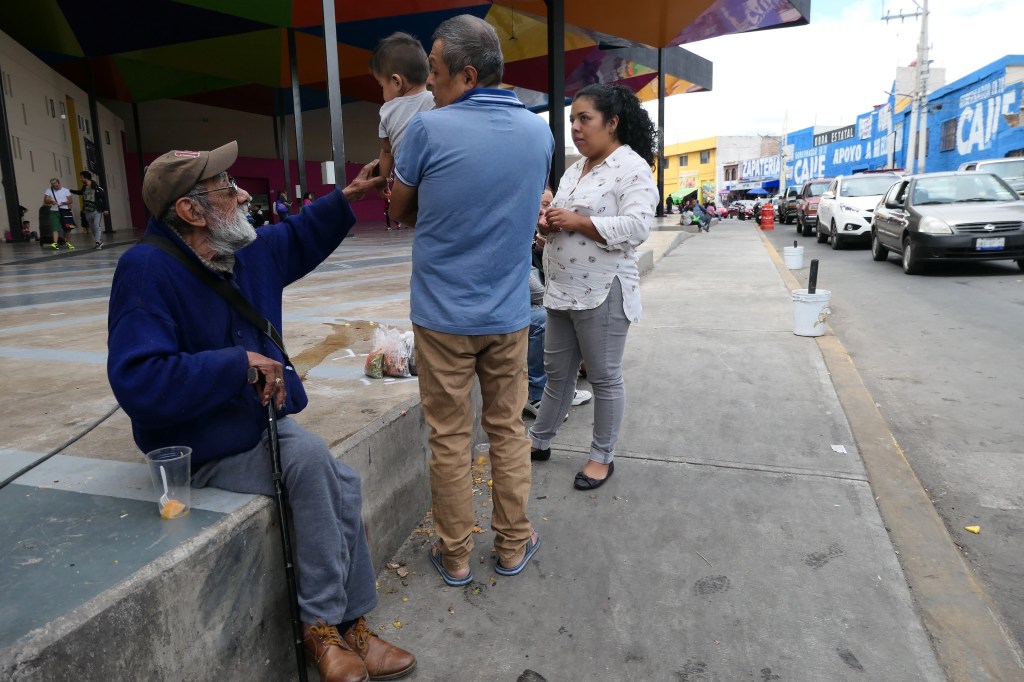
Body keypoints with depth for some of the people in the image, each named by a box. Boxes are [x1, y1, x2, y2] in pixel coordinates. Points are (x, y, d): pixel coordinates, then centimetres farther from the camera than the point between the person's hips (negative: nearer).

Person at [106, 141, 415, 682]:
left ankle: (348, 624, 3)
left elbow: (299, 236, 24)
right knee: (310, 459, -27)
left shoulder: (249, 251, 2)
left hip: (260, 420, 7)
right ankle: (322, 625, -9)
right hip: (202, 448, -7)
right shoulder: (147, 271, -21)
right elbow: (138, 382, -30)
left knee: (341, 484, -13)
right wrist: (241, 363, -27)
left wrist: (347, 197, 14)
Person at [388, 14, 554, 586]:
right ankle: (514, 545, 29)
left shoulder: (429, 128, -11)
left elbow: (400, 211, 1)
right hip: (509, 314, 4)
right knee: (509, 430, 16)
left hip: (443, 314, -3)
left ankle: (455, 555, 23)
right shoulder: (540, 131, 3)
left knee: (450, 438, 9)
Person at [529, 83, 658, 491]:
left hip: (602, 292, -8)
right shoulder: (575, 170, 16)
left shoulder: (632, 167, -10)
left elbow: (636, 227, -22)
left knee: (604, 377, 5)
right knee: (557, 372, 17)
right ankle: (539, 442, 32)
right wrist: (549, 220, -1)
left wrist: (576, 221, -21)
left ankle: (602, 457, 21)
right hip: (562, 290, 8)